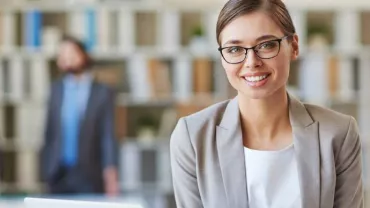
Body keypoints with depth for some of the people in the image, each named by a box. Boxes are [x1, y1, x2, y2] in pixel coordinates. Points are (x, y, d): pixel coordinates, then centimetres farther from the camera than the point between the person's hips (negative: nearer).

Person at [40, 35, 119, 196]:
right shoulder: (56, 89, 11)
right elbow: (50, 131, 13)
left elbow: (108, 136, -4)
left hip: (88, 176, -3)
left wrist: (110, 171, -14)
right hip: (58, 173, 3)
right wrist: (45, 166, 7)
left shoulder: (102, 93, -1)